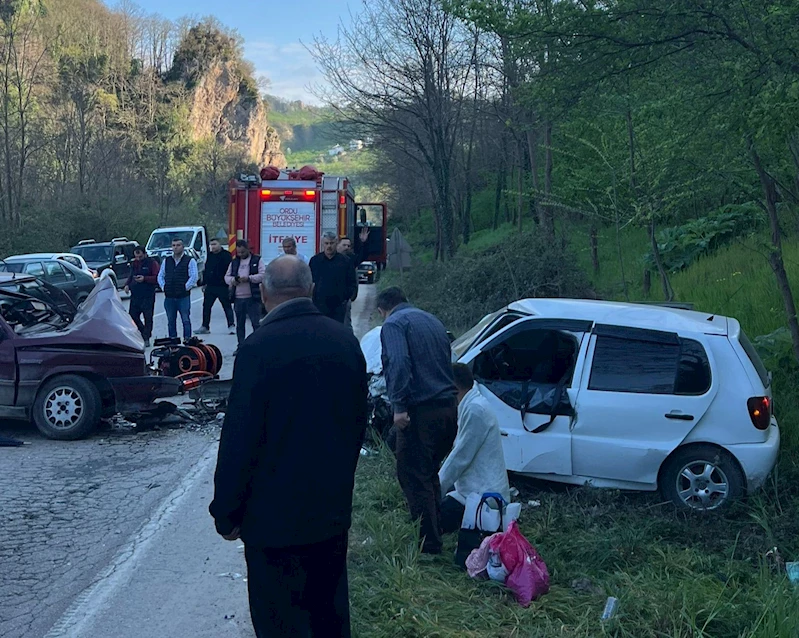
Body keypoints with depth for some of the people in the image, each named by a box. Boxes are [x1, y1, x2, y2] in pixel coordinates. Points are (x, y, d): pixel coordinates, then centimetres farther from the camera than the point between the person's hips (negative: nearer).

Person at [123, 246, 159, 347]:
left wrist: (144, 279, -22)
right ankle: (144, 333, 22)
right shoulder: (134, 264, 16)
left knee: (148, 318, -2)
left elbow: (157, 278, -12)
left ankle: (146, 339, 7)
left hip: (148, 296, -6)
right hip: (135, 295, 6)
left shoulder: (152, 263, -5)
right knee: (132, 316, 4)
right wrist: (127, 284, 7)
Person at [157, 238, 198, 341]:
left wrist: (185, 288, -10)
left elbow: (194, 277, -6)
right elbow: (160, 276, 19)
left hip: (183, 297, -5)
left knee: (186, 320, -4)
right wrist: (163, 287, 5)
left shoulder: (190, 261, 0)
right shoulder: (166, 261, 15)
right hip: (169, 296, 5)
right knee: (171, 321, 9)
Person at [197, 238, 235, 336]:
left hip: (223, 287, -6)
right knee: (206, 306, 7)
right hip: (210, 287, 7)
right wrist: (205, 283, 18)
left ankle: (231, 326, 3)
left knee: (227, 306, -1)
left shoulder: (226, 255, -7)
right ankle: (205, 326, 13)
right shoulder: (210, 256, 14)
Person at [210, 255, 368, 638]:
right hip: (334, 510, 6)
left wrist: (226, 513, -7)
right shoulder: (345, 341, 1)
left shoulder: (260, 347, -18)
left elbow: (240, 439, -18)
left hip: (276, 517, -6)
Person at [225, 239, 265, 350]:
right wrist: (232, 280, -8)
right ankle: (240, 346, 17)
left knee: (256, 323, -6)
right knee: (240, 324, 10)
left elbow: (263, 275, -8)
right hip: (238, 298, 5)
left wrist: (249, 278, -20)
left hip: (252, 297, -5)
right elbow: (227, 277, 15)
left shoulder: (257, 260, 2)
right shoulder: (234, 262, 16)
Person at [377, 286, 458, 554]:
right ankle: (435, 530, 28)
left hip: (421, 410, -8)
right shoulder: (431, 321, 22)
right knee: (429, 473, 21)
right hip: (449, 407, 8)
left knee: (413, 476, -1)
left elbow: (399, 364, -20)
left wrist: (399, 406, -22)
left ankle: (429, 543, 0)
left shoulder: (394, 324, -4)